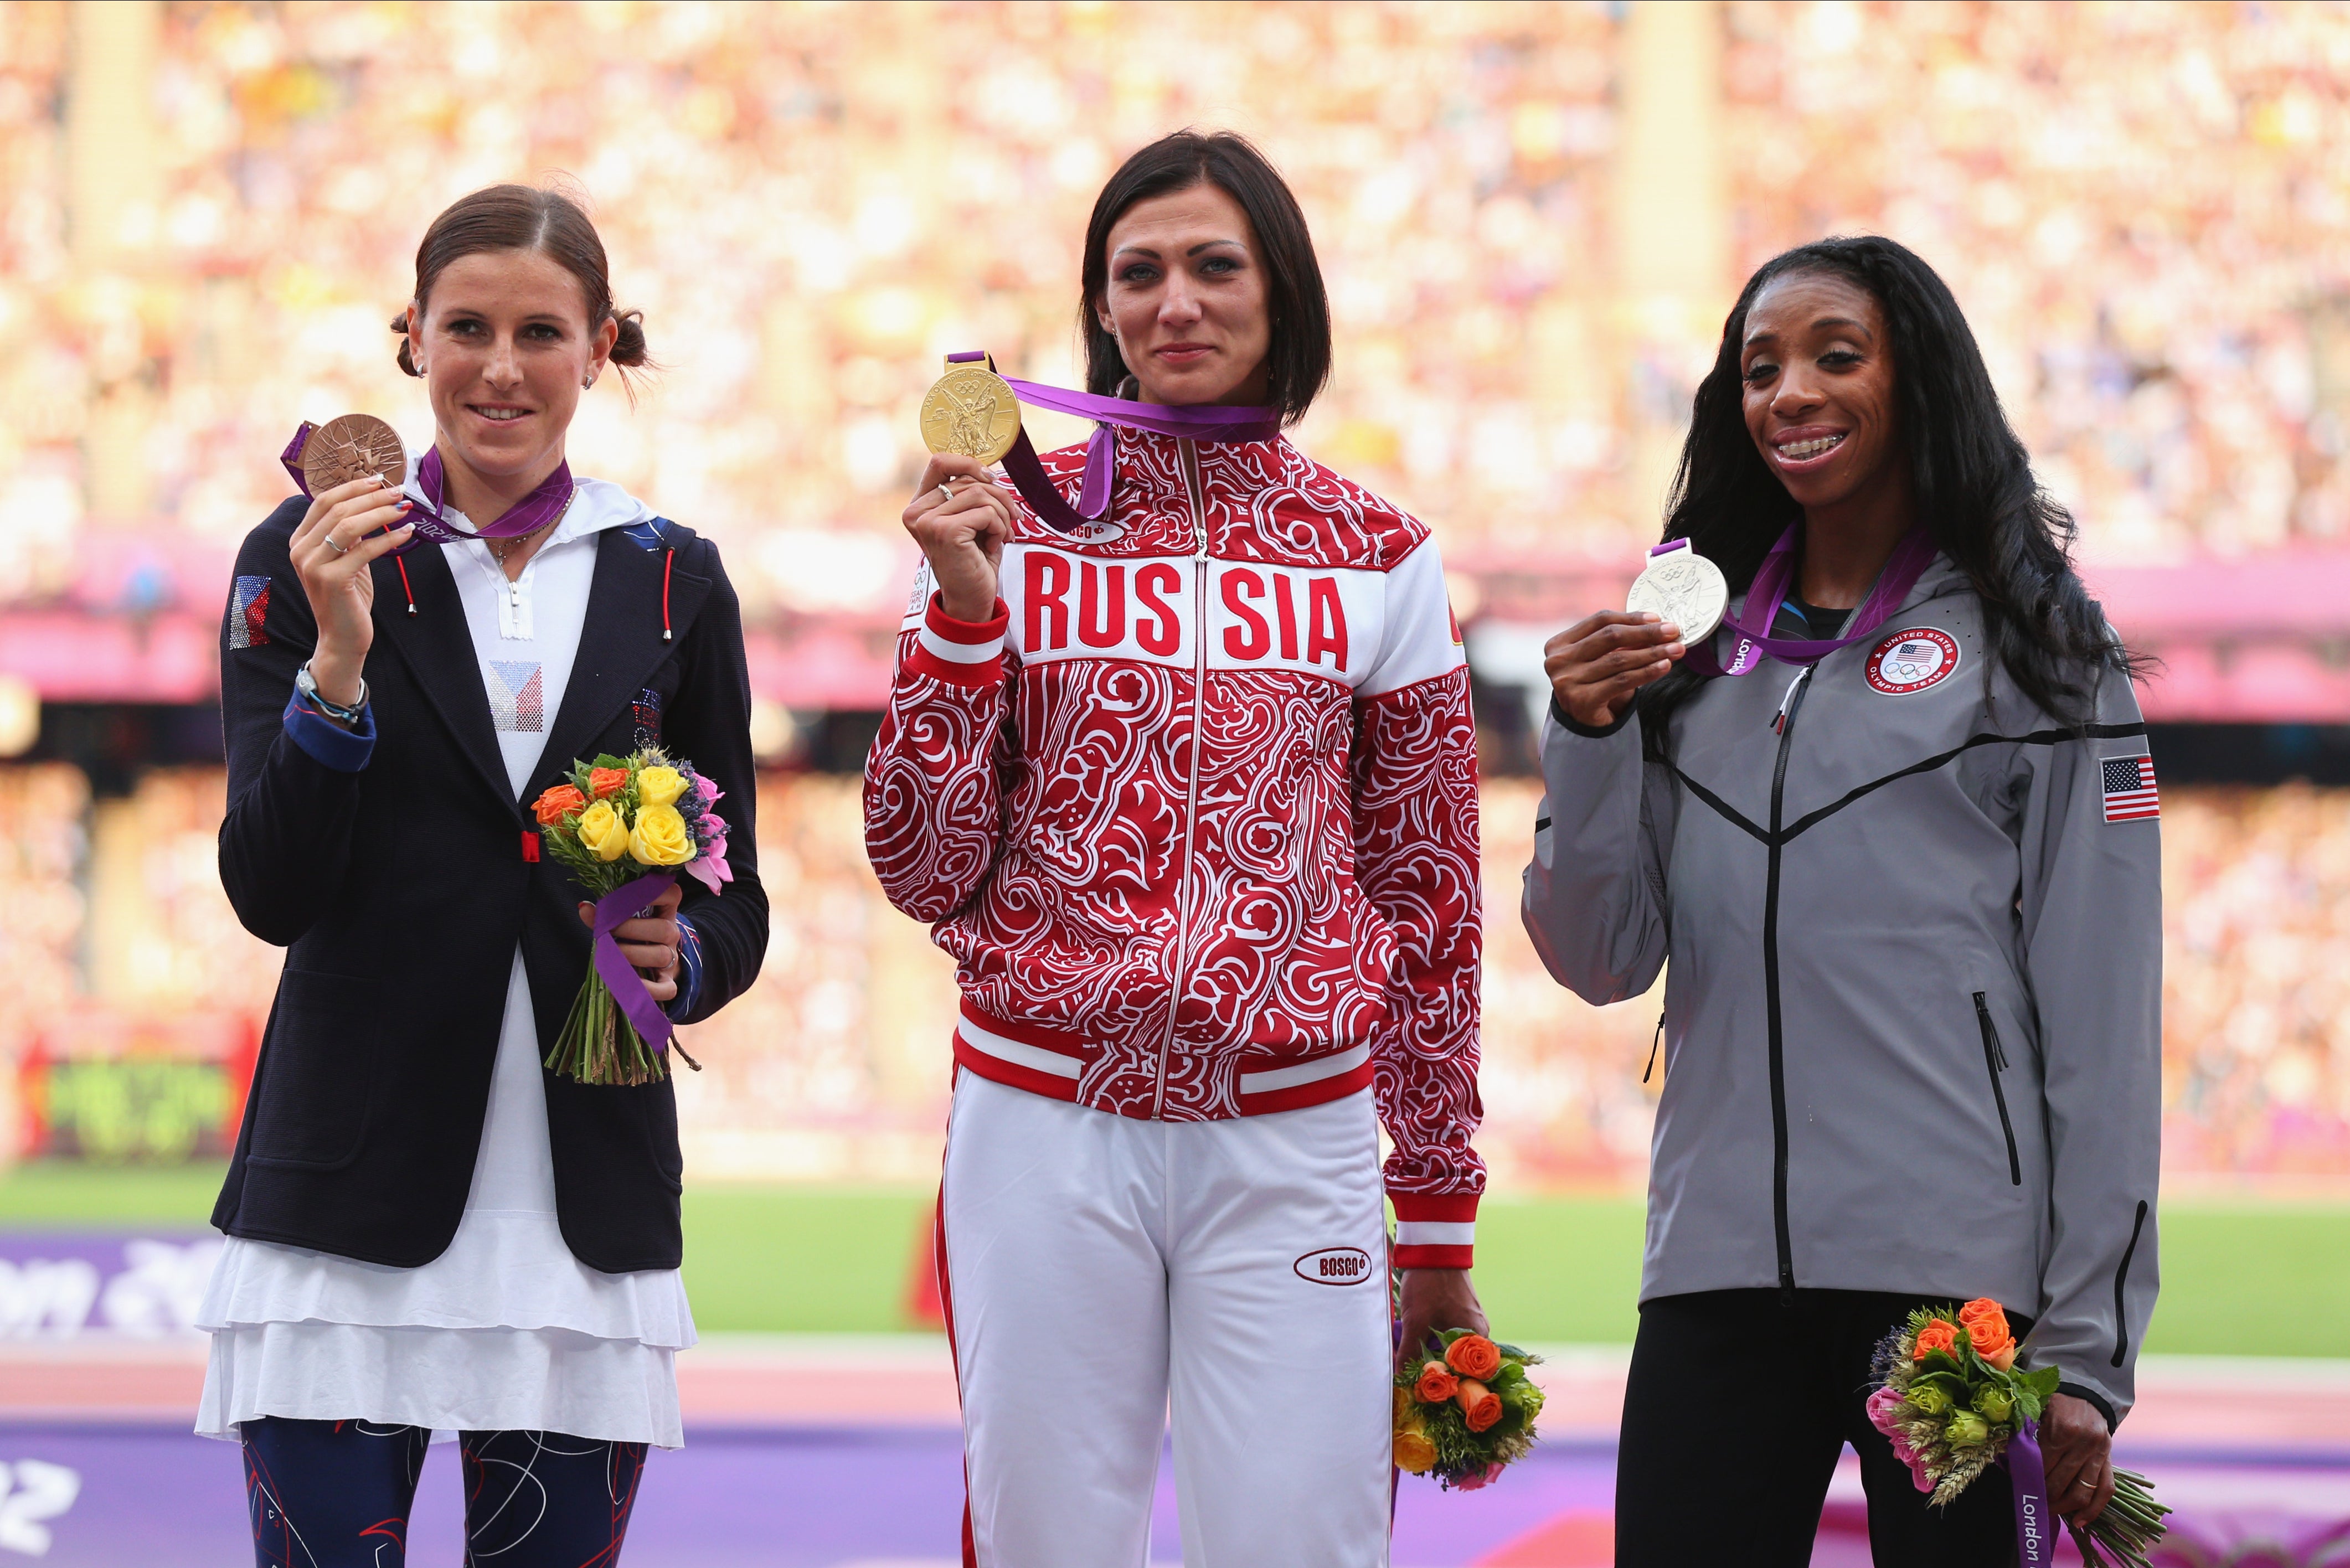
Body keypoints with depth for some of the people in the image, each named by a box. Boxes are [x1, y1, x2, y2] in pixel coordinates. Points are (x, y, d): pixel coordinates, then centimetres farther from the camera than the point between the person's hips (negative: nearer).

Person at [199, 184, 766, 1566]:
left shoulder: (671, 583, 9)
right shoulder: (306, 561, 2)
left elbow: (736, 907, 13)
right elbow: (271, 893, -5)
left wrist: (678, 958, -9)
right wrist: (338, 661, -17)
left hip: (587, 1212, 2)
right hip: (347, 1214, -2)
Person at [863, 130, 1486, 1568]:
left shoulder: (1379, 561, 5)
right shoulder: (1019, 531, 3)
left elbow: (1427, 897, 10)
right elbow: (927, 871, 1)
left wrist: (1439, 1225, 10)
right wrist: (963, 605, -10)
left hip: (1292, 1139, 0)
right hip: (1045, 1126, 0)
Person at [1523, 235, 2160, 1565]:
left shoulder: (2031, 646, 2)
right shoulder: (1697, 645, 13)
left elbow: (2103, 1013, -2)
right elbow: (1604, 962, 9)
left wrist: (2086, 1351, -6)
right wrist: (1589, 741, -8)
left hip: (1958, 1270, -3)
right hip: (1719, 1274, 3)